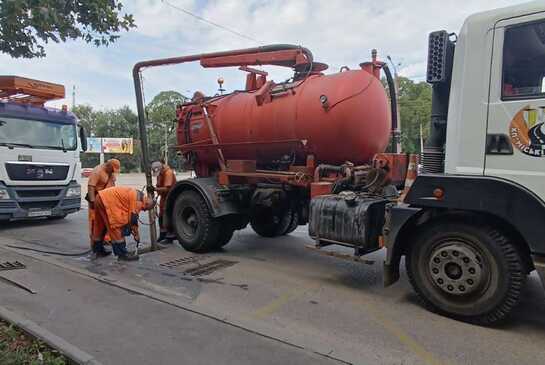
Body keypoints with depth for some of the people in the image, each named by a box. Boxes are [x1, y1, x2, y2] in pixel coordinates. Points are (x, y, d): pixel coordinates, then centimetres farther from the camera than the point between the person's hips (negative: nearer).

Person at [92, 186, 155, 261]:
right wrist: (136, 234, -1)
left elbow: (129, 216, 22)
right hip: (107, 200, -11)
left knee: (100, 226, 21)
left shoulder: (136, 195, 16)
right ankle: (122, 254, -4)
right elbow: (133, 218, -13)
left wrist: (134, 232, 23)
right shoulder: (139, 199, -13)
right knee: (116, 227, -7)